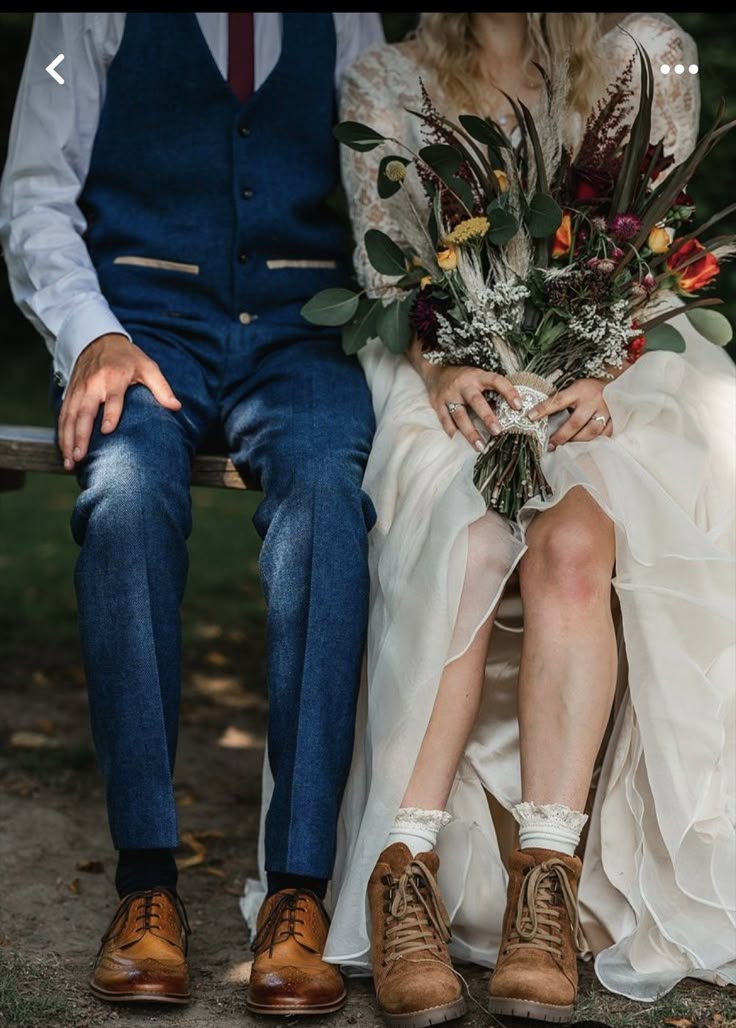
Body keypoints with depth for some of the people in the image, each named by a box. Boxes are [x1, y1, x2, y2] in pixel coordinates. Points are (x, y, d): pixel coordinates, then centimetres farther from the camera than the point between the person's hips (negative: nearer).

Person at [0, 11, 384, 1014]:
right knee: (125, 487, -35)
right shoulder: (91, 20, 16)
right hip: (145, 315, -1)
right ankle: (147, 878, -31)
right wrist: (93, 335, -10)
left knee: (326, 490, -34)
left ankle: (299, 887, -36)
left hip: (300, 323, 1)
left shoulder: (346, 23, 21)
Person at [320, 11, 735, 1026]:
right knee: (466, 547, -32)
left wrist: (600, 375, -14)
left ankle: (548, 879, -36)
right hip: (446, 385, 0)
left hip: (604, 381, 0)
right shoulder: (385, 82, 12)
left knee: (572, 543, -33)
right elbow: (388, 267, 4)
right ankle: (404, 876, -36)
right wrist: (440, 366, -16)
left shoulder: (648, 56, 10)